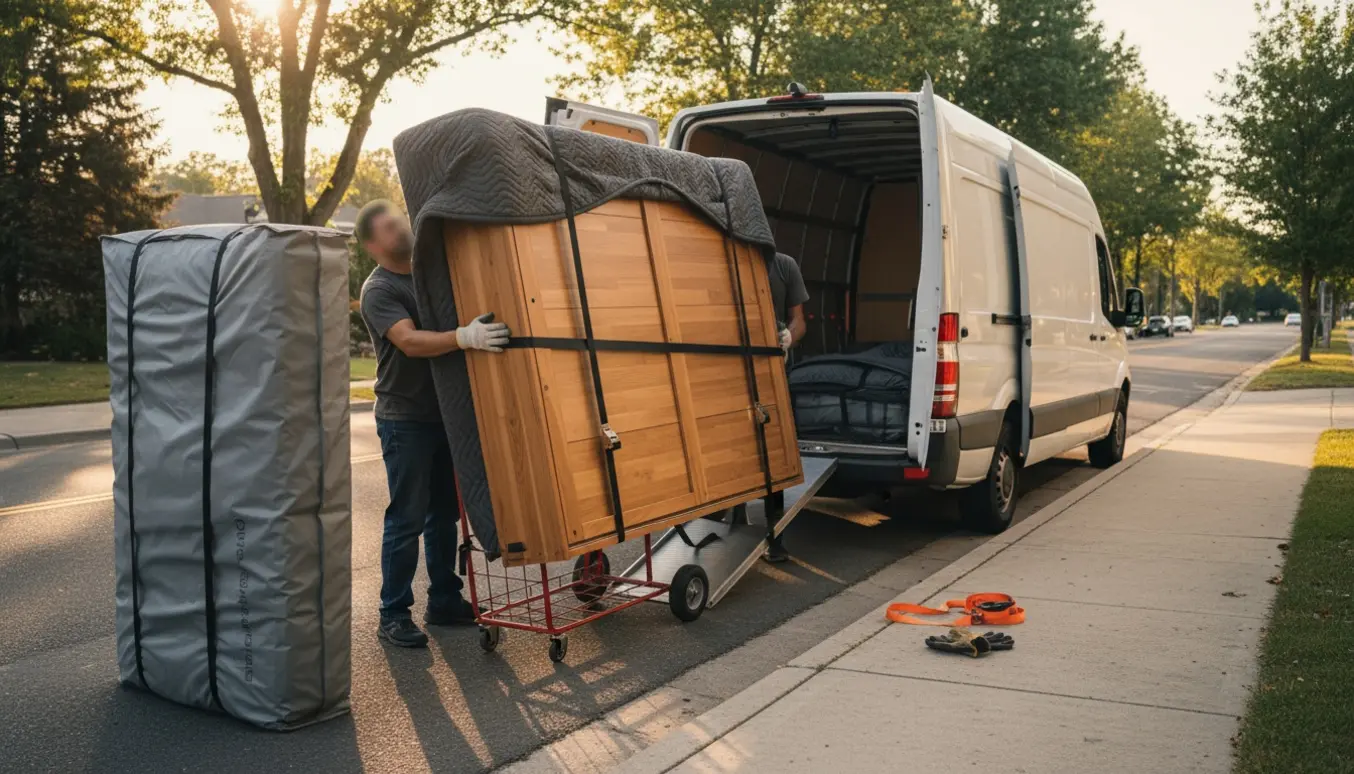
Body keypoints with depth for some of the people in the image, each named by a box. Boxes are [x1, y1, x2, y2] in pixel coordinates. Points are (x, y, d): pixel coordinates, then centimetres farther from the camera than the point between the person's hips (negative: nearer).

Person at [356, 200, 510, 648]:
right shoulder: (379, 289, -11)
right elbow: (411, 342, -27)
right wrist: (464, 337, -40)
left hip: (444, 413, 7)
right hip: (405, 420, -7)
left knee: (444, 513, 13)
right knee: (407, 518, -4)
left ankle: (445, 601, 24)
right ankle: (393, 615, 5)